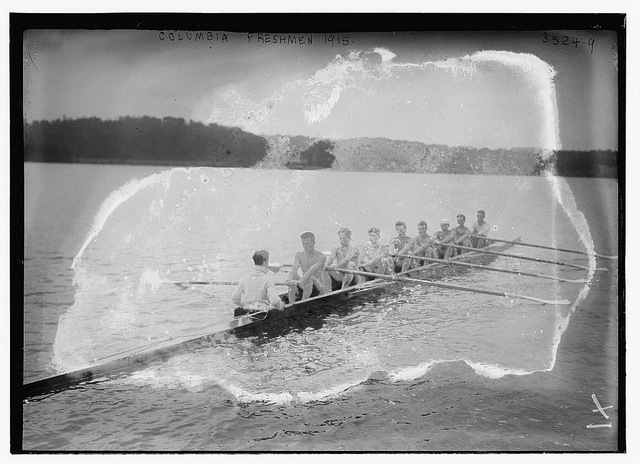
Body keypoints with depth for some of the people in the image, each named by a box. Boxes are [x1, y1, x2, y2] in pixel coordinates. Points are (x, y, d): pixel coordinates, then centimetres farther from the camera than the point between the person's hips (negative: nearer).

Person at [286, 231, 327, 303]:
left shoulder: (321, 257, -12)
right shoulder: (299, 255, 3)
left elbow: (311, 270, -27)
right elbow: (294, 269, -14)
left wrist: (299, 281, -42)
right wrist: (290, 280, -37)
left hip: (318, 289, -4)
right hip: (304, 288, 4)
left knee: (310, 277, -34)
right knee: (294, 276, -23)